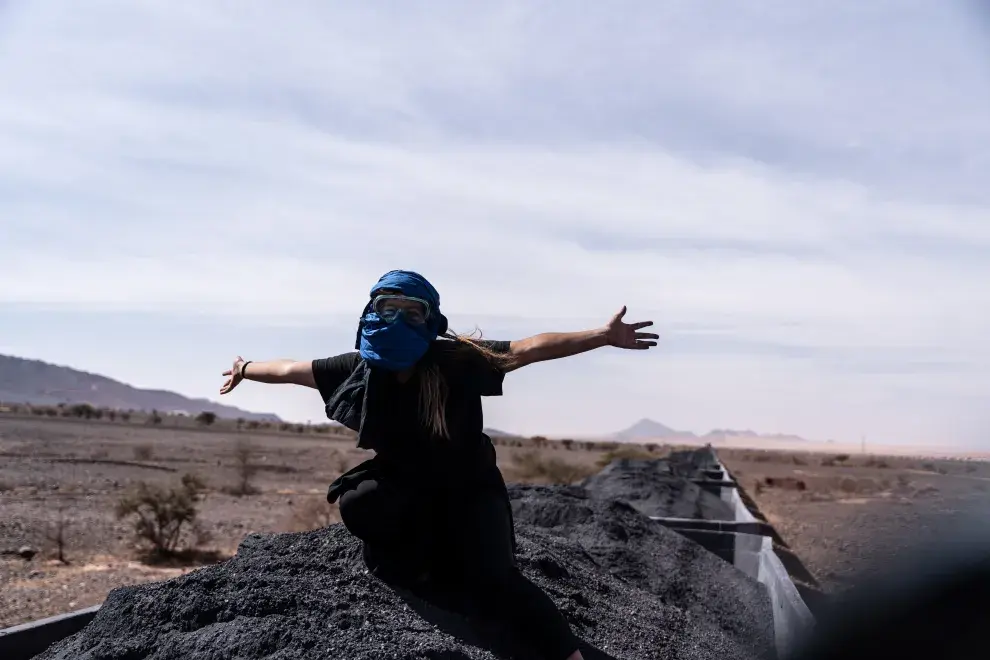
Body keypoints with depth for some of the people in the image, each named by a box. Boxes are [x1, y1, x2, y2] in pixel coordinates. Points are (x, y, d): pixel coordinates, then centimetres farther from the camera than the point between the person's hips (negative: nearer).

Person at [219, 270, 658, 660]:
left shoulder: (457, 362, -22)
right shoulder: (360, 367, -12)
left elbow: (530, 348, -27)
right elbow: (292, 370, 5)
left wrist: (602, 335, -34)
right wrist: (247, 370, 21)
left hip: (468, 489, -3)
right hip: (406, 487, 4)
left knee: (493, 582, -22)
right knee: (355, 502, -27)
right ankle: (411, 566, 3)